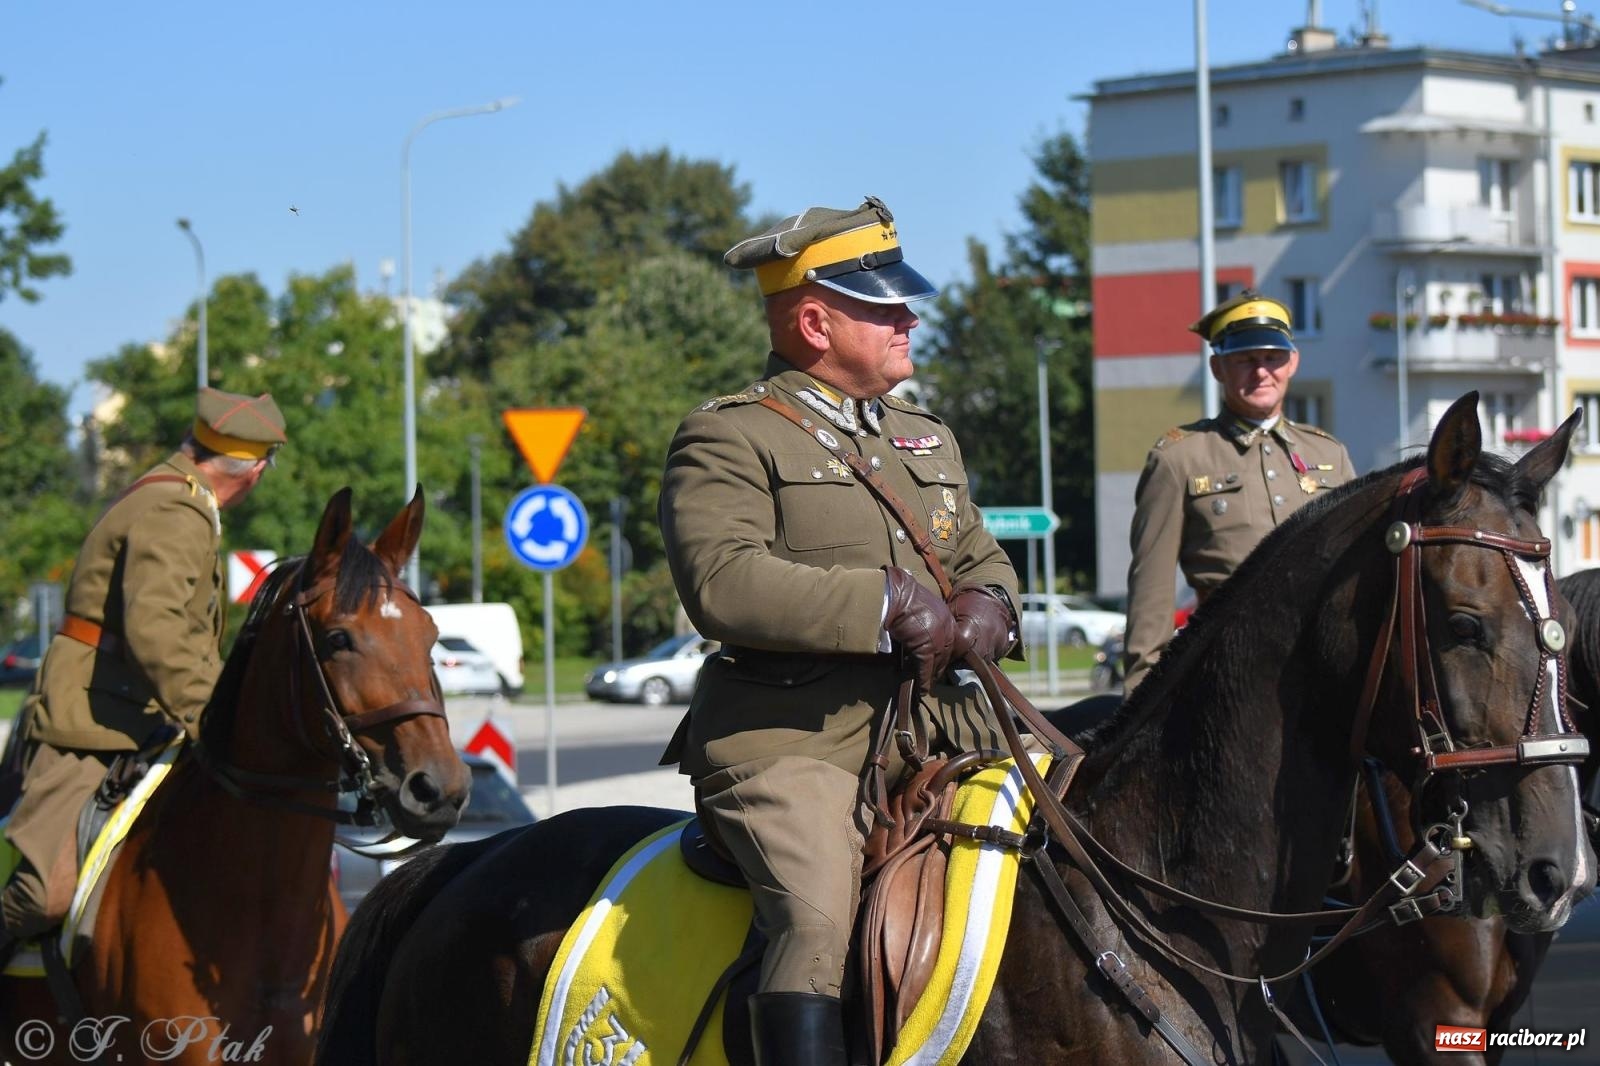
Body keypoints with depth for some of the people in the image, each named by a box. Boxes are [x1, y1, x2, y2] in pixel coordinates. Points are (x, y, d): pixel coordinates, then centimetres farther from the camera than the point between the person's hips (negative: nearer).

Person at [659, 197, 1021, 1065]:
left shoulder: (927, 439, 23)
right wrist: (889, 605, -18)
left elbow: (981, 558, 30)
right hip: (787, 743, -7)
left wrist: (987, 608, 3)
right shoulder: (727, 438, -2)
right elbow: (722, 583, -18)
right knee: (818, 918, -30)